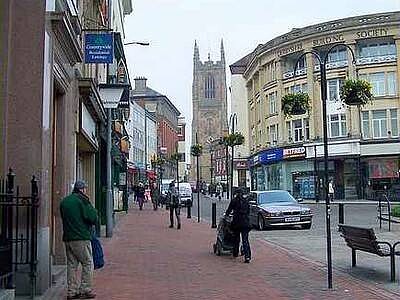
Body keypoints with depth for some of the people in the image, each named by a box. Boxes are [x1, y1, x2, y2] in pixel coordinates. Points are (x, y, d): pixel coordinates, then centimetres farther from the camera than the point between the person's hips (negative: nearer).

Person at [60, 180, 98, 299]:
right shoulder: (82, 200, -10)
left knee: (71, 264, 11)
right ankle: (85, 290, 2)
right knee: (88, 263, 2)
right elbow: (93, 218, -12)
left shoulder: (64, 201, 14)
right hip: (82, 238, -7)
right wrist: (93, 210, 7)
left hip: (68, 238, 7)